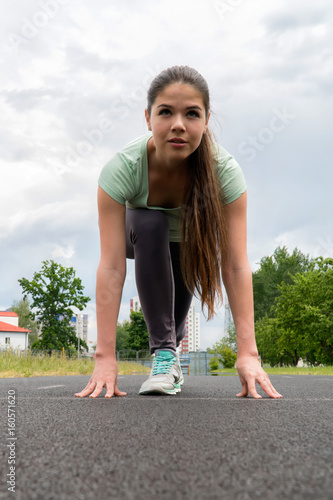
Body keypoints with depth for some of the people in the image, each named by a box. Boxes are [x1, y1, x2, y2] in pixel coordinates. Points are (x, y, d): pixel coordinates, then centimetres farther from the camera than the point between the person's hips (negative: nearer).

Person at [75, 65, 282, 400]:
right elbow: (111, 266, -40)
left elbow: (236, 265, -37)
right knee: (150, 225, -32)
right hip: (141, 235, -2)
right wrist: (105, 357, -44)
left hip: (190, 242, 2)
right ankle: (164, 351, -24)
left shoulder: (224, 171, -34)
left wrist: (247, 353, -42)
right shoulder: (122, 168, -36)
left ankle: (171, 340, 19)